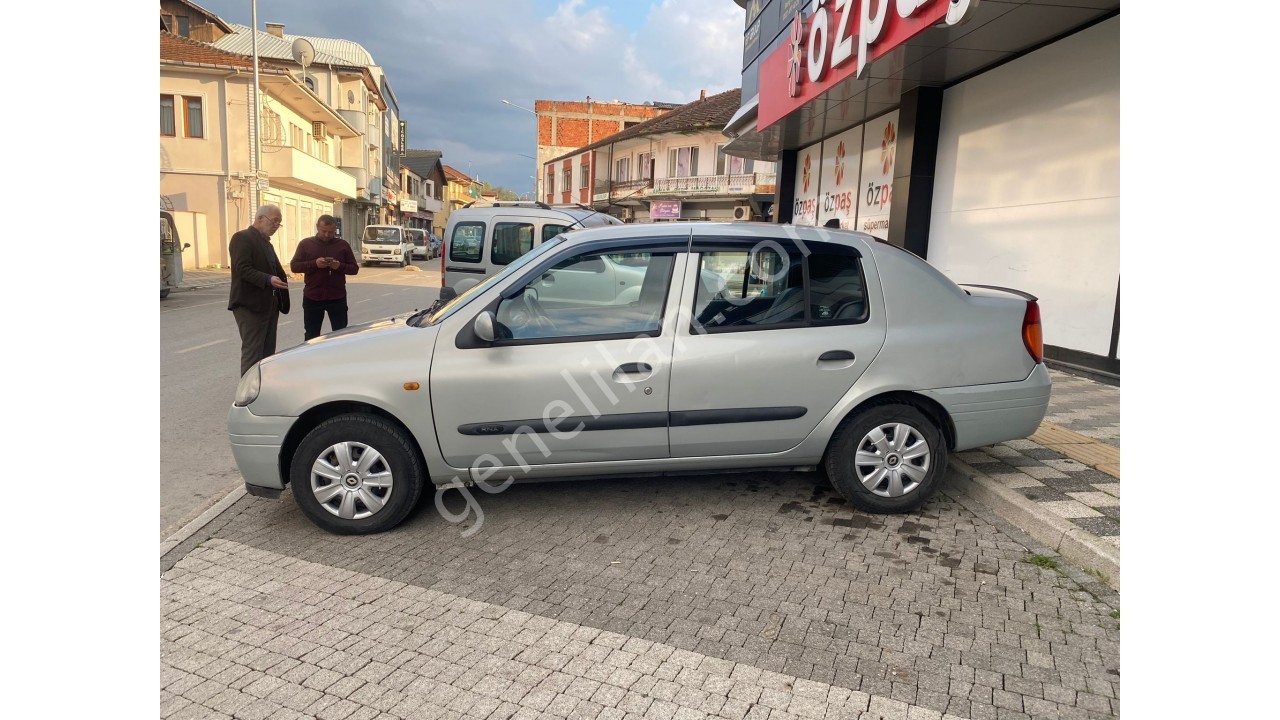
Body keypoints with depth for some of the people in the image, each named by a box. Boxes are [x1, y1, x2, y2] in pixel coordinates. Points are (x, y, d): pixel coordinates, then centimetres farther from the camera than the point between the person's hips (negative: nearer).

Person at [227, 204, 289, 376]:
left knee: (267, 352, 12)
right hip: (250, 305, -9)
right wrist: (268, 280, -32)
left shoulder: (265, 242, 20)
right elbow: (243, 269, -20)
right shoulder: (242, 238, -9)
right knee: (252, 354, -7)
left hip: (269, 305, 9)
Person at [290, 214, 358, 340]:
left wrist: (340, 266, -17)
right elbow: (294, 266, -2)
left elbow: (354, 268, 4)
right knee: (311, 335, 8)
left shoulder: (343, 245, 4)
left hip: (337, 298, 0)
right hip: (312, 297, 0)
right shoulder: (305, 244, 3)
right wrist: (314, 264, -18)